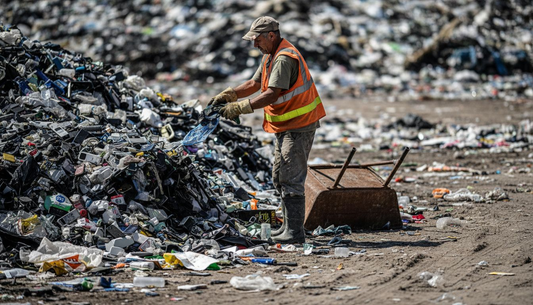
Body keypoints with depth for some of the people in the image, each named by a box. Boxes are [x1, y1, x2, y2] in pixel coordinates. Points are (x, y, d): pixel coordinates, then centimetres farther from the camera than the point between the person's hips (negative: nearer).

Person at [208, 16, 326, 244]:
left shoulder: (285, 58, -21)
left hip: (299, 126, -11)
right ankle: (289, 226, 23)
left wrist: (241, 107, -30)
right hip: (285, 126, 11)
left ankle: (294, 233, -9)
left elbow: (272, 94, -29)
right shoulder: (270, 56, 13)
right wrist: (228, 95, 2)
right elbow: (255, 83, 16)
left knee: (291, 179, -11)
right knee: (279, 178, 16)